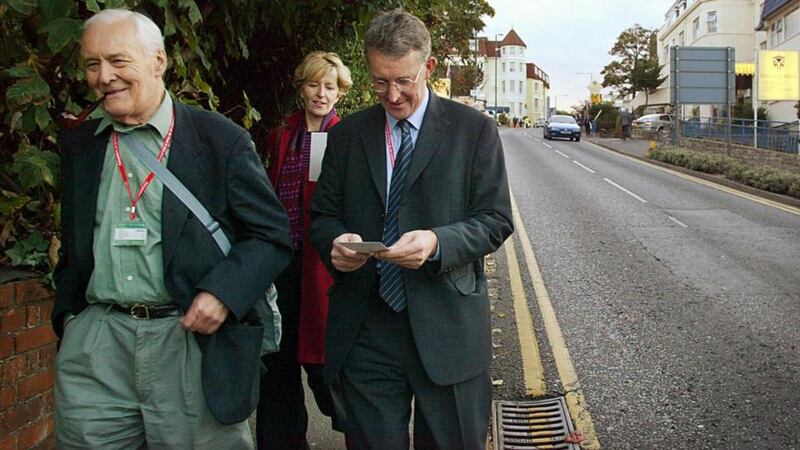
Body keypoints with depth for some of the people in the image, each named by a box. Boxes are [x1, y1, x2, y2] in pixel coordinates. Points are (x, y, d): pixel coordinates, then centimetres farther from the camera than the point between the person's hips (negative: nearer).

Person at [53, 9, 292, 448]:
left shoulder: (221, 139, -2)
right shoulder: (77, 145, 12)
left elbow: (272, 235, -3)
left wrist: (223, 293, -16)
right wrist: (67, 315, 11)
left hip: (195, 338, -3)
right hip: (96, 348, 4)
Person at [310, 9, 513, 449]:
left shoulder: (473, 129, 1)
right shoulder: (346, 134, 9)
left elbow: (496, 220, -2)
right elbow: (323, 214, 13)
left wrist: (437, 243, -21)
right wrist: (334, 242, -12)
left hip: (445, 327, -2)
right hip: (364, 330, 2)